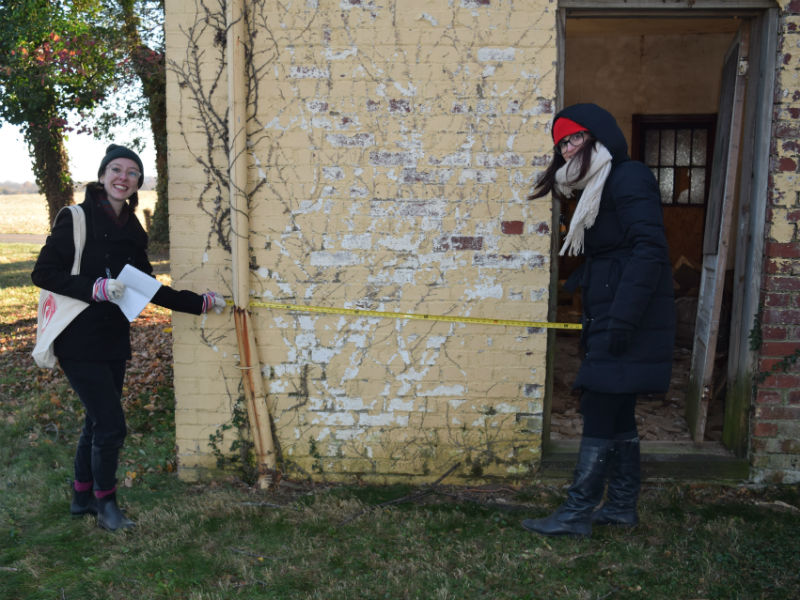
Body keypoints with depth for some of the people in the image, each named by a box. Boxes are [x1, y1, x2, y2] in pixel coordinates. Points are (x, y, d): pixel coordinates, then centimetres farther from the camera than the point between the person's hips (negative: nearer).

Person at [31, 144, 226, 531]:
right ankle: (105, 504, 18)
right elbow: (43, 273, -14)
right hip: (80, 342, -6)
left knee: (98, 423, 16)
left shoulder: (131, 231, 8)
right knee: (112, 425, -4)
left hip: (113, 342, 6)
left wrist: (201, 303, 8)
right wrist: (96, 287, -24)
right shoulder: (76, 219, -10)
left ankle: (83, 497, 35)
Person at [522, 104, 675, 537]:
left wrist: (621, 319, -24)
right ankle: (622, 506, 24)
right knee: (617, 415, 13)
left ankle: (577, 514, 4)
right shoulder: (600, 188, 19)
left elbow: (649, 250, -19)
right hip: (608, 320, 9)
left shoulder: (629, 178, -9)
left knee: (599, 413, -5)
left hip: (627, 323, -9)